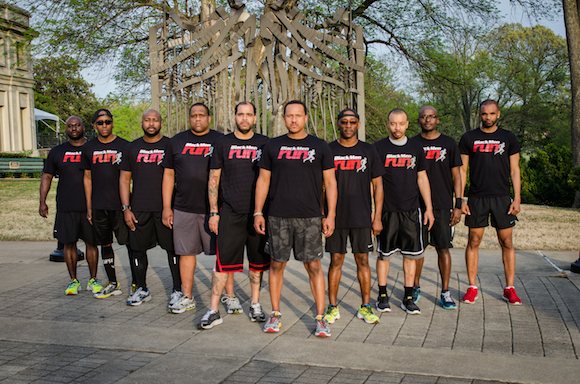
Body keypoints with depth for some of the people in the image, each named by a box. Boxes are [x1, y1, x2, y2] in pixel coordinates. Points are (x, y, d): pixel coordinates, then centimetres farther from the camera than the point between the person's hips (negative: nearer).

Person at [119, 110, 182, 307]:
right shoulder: (132, 148, 11)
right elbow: (124, 179, 11)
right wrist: (126, 208, 3)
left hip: (166, 208, -3)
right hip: (139, 209, 3)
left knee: (173, 249, 0)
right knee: (137, 248, 8)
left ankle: (178, 290, 11)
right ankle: (141, 289, 23)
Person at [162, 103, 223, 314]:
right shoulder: (177, 141, 12)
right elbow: (168, 174, 12)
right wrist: (166, 207, 6)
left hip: (214, 209, -3)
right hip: (184, 209, 3)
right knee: (186, 251, 6)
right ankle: (187, 297, 16)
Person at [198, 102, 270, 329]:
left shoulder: (264, 143, 7)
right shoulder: (223, 144, 6)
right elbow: (214, 179, 7)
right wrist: (213, 212, 1)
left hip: (259, 212, 1)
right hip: (230, 212, -1)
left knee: (257, 261, 9)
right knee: (224, 260, -4)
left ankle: (255, 304, 23)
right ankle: (214, 310, 2)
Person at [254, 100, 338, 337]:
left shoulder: (319, 147, 6)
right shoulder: (273, 146, 9)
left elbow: (330, 182, 6)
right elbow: (263, 180, 10)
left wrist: (330, 215, -1)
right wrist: (258, 213, 4)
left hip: (310, 218, -1)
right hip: (278, 217, 1)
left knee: (314, 266, -1)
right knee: (276, 264, 7)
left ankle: (320, 317, 7)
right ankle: (275, 314, 21)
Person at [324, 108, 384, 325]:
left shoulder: (368, 151, 5)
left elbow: (378, 186, 6)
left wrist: (377, 217, 0)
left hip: (362, 218, 0)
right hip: (335, 217, 0)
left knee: (362, 261, 5)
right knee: (336, 261, 5)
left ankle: (365, 307, 14)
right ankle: (333, 307, 14)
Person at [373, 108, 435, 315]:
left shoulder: (415, 148, 9)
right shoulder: (378, 148, 1)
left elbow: (422, 178, 13)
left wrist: (429, 208, 9)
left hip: (411, 210, 2)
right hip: (386, 210, -2)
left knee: (411, 254, 4)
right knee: (384, 254, 4)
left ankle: (408, 298, 13)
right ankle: (382, 296, 16)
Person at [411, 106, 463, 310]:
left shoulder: (449, 144, 6)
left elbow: (456, 175, 6)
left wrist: (458, 205, -2)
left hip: (442, 205, 0)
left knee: (443, 248, 1)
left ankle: (445, 293, 10)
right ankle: (415, 287, 22)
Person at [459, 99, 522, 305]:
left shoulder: (509, 138, 7)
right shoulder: (468, 138, 5)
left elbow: (514, 170, 6)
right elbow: (462, 171, 5)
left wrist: (517, 199, -2)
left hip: (502, 197, 0)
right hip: (477, 197, 0)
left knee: (506, 243, 3)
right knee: (473, 242, 2)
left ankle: (509, 289, 13)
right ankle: (472, 288, 12)